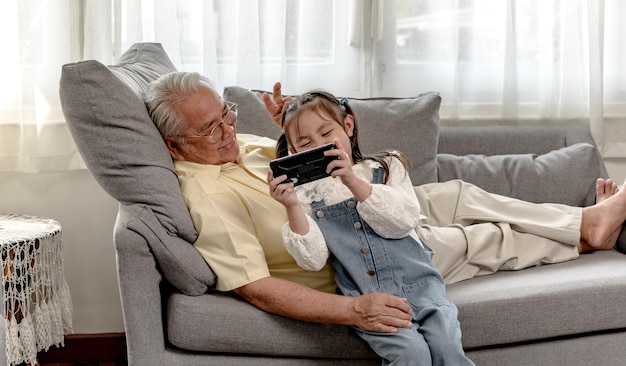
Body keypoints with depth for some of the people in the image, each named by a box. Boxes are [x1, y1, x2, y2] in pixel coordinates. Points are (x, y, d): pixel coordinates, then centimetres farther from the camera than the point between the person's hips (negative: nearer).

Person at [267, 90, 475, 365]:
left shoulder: (386, 168, 8)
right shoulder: (306, 196, 7)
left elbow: (402, 221, -10)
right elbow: (313, 260, -5)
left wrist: (353, 182, -20)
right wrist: (292, 207, -18)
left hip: (417, 283, 1)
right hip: (365, 299, -1)